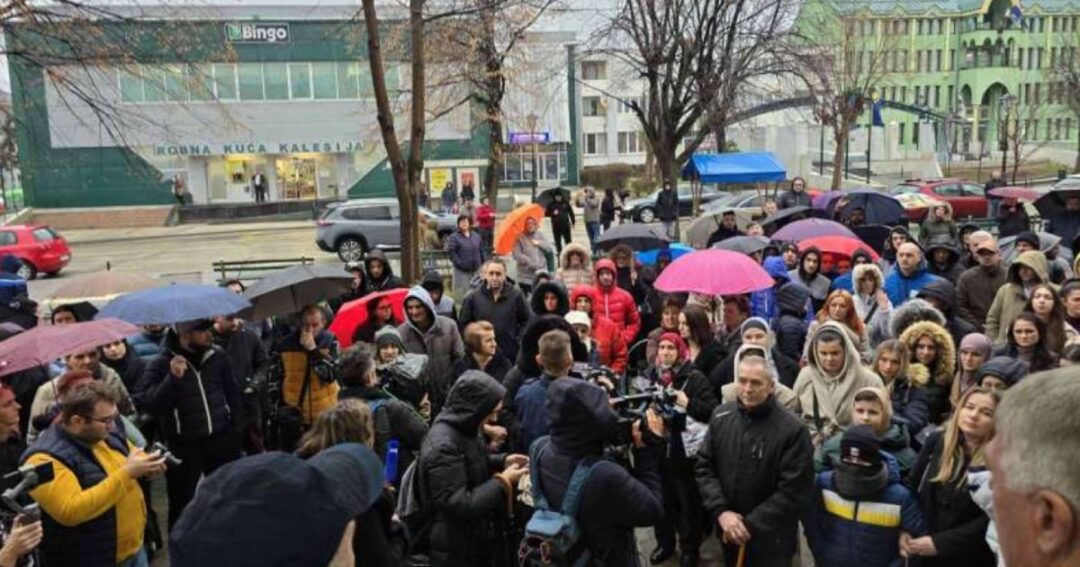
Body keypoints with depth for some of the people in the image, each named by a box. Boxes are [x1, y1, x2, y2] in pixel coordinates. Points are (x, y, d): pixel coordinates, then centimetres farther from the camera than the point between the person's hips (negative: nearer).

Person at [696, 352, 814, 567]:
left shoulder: (792, 430, -17)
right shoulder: (720, 417, -3)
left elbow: (794, 492, -17)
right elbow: (704, 467, 0)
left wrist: (750, 524, -18)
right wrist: (721, 511, -13)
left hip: (770, 540, -4)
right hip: (729, 533, 4)